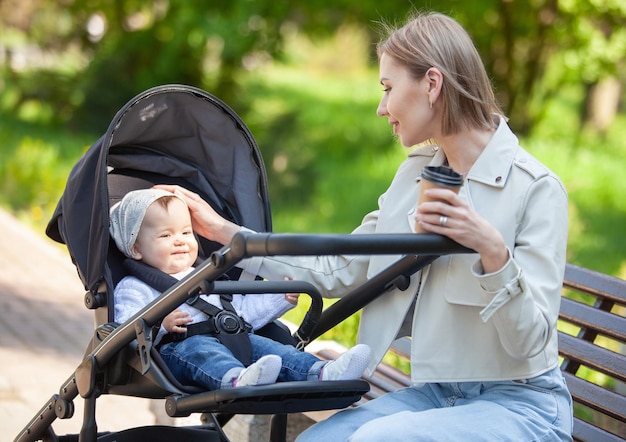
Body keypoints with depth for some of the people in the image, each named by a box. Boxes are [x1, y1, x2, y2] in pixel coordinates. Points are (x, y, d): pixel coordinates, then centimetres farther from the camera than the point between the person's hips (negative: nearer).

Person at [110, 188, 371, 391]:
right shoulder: (133, 288, 12)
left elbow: (244, 310, 38)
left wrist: (281, 299, 29)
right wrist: (159, 323, -21)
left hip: (229, 341, 7)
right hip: (176, 347, -6)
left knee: (260, 344, -20)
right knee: (198, 349, -38)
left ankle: (322, 373, -42)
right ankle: (236, 380, -71)